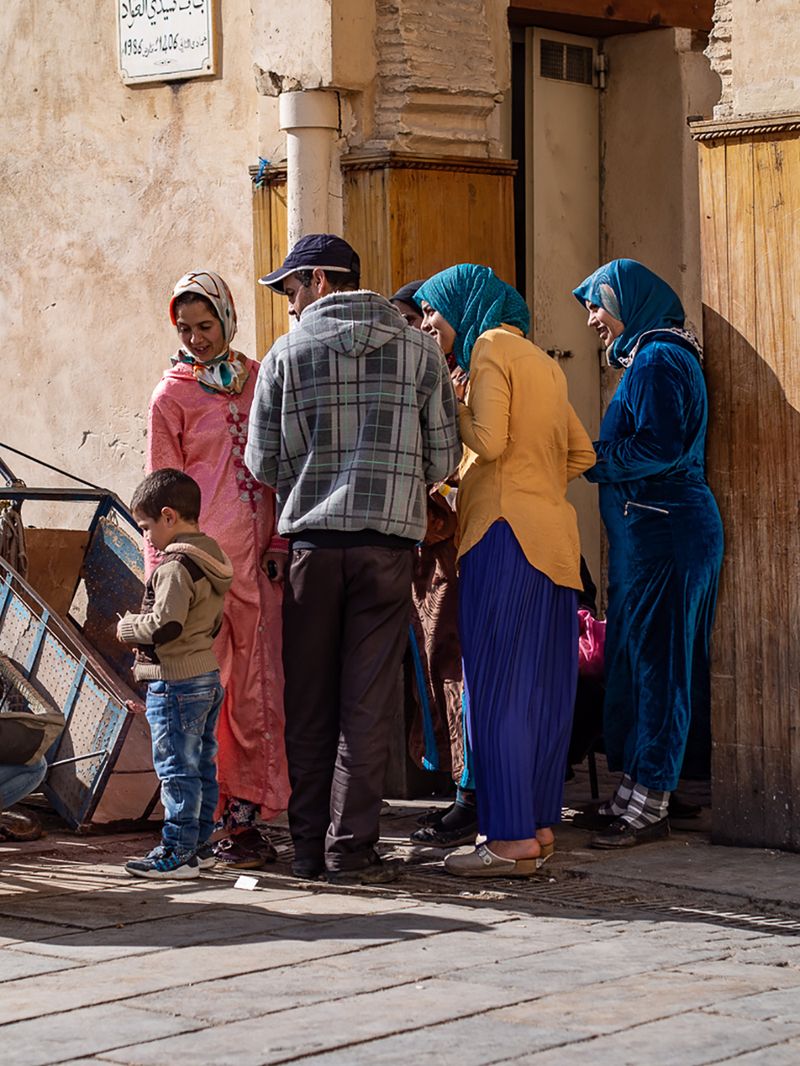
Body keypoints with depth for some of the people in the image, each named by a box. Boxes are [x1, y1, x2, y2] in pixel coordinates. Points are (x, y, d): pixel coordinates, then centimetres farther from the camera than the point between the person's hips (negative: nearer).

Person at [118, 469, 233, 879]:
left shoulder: (175, 566, -18)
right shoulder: (211, 563, 12)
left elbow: (164, 626, -26)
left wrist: (128, 627, -8)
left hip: (176, 683, -10)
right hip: (208, 676, 10)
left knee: (177, 770, -5)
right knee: (202, 766, 14)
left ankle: (177, 853, -2)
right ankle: (199, 843, 20)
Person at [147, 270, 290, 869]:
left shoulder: (258, 381, 13)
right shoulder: (171, 397, 4)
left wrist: (280, 541, 5)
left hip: (259, 558, 3)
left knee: (258, 686, 1)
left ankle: (248, 809, 7)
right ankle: (218, 818, 1)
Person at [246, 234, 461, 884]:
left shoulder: (287, 354, 2)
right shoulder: (419, 350, 5)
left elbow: (264, 464, 3)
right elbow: (442, 460, 4)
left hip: (312, 538, 0)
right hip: (389, 539, 0)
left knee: (309, 700, 8)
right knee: (367, 702, 1)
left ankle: (309, 847, 11)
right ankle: (351, 847, -2)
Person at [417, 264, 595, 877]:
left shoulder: (491, 347, -5)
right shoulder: (542, 362, 21)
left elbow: (488, 441, -16)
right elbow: (582, 453, 20)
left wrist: (448, 406, 0)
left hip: (505, 533, -9)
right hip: (553, 535, 9)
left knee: (498, 684, -8)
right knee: (542, 684, 10)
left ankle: (511, 839, -10)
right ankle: (539, 826, 13)